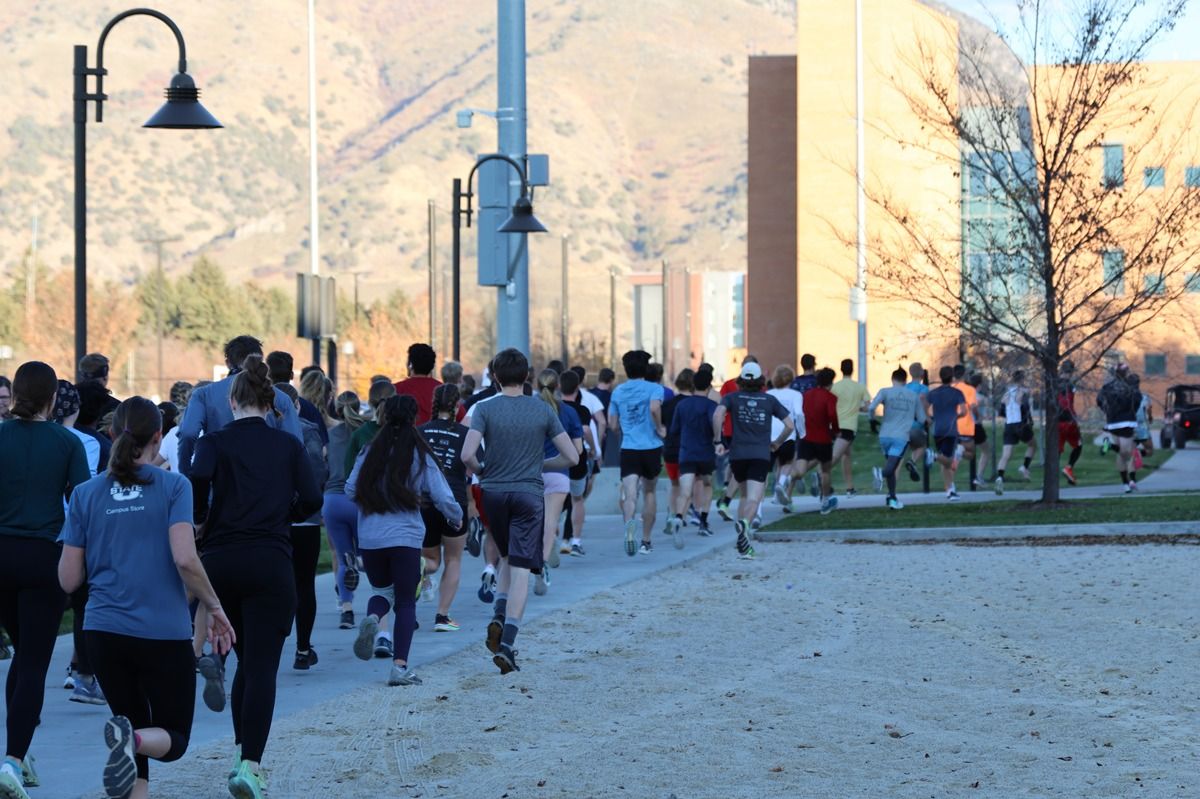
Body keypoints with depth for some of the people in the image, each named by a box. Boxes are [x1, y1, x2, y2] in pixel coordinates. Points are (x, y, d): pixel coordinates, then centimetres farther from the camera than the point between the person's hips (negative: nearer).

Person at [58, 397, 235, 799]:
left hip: (104, 631, 3)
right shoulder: (172, 486, -5)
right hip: (164, 631, -3)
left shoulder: (85, 494, 4)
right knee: (174, 737, 8)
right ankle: (134, 740, -26)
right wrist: (214, 607, -2)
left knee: (134, 725, 18)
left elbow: (68, 580, 4)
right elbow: (185, 559, -16)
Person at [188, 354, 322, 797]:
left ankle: (244, 752, 17)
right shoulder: (289, 445, 6)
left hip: (220, 561, 1)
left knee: (248, 660, 18)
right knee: (262, 668, -3)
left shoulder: (216, 440, 3)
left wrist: (202, 520, 1)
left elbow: (198, 479, -17)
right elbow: (311, 499, -3)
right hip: (271, 564, -1)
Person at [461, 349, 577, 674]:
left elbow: (467, 455, -14)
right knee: (521, 569, -3)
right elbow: (571, 457, 1)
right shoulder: (542, 410, 0)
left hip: (494, 492, 1)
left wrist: (480, 470, 7)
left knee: (508, 558, 24)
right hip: (530, 494, -1)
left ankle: (498, 618, 5)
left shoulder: (485, 409, -3)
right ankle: (507, 643, -14)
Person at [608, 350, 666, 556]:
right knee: (649, 492, 17)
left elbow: (613, 425, 9)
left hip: (628, 449, 1)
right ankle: (646, 541, 22)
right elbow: (654, 408, -23)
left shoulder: (618, 392, 8)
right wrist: (659, 429, -7)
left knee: (629, 493, -11)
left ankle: (629, 524, -43)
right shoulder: (654, 389, -2)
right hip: (651, 448, -1)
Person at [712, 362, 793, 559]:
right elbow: (790, 425, 7)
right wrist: (777, 443, 23)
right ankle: (744, 523, -43)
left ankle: (743, 546, 12)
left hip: (738, 454, 2)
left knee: (746, 496, 19)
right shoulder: (770, 400, 9)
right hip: (761, 455, -2)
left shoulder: (733, 398, 7)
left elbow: (718, 414, -13)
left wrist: (717, 441, -6)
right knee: (754, 498, -11)